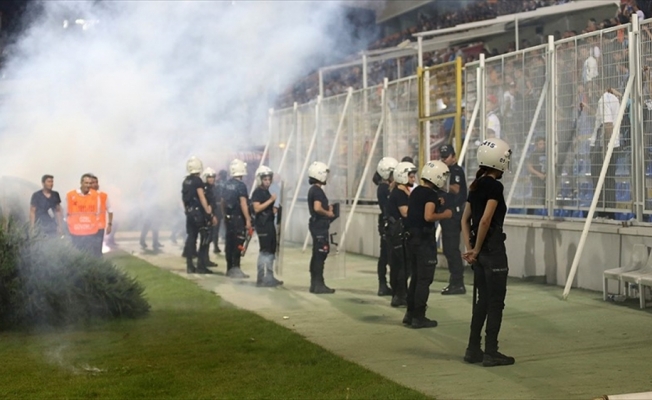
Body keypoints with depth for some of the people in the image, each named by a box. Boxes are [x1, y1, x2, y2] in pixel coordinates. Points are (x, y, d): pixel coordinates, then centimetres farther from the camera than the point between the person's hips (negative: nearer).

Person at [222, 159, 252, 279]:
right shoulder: (241, 185, -15)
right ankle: (236, 269, -8)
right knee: (238, 243, -6)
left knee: (229, 242, 12)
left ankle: (229, 268, 18)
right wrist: (248, 219, -19)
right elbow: (243, 203, -20)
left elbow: (223, 201, 15)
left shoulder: (227, 184, 8)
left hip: (228, 217, 8)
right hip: (238, 218, -8)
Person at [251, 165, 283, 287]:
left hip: (270, 223, 10)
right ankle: (262, 279, -6)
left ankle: (269, 277, 18)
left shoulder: (267, 192, 17)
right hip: (262, 224, -10)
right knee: (265, 251, -10)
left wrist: (274, 209, 10)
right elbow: (257, 208, -21)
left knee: (271, 251, 11)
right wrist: (271, 200, -22)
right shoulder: (257, 192, -10)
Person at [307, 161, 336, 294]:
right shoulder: (317, 190, -15)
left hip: (316, 225, 10)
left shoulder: (312, 190, 16)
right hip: (320, 225, -10)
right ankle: (319, 284, -6)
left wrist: (327, 209, 12)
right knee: (321, 254, -7)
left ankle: (314, 284, 16)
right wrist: (328, 213, -13)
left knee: (317, 255, 12)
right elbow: (317, 208, -28)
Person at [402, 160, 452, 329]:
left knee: (416, 276, 17)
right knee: (424, 279, -2)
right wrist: (444, 215, -10)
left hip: (412, 237, 9)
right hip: (424, 239, -9)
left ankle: (410, 313, 21)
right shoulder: (431, 194, -14)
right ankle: (418, 317, 1)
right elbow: (428, 216, -25)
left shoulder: (416, 191, 12)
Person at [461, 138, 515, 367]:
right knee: (496, 302, 0)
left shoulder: (476, 185, 11)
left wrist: (470, 248, 8)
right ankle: (491, 353, 3)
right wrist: (476, 250, -12)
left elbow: (465, 220, 13)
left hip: (480, 249, 8)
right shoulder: (494, 186, -14)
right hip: (493, 248, -8)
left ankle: (473, 350, 17)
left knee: (482, 300, 14)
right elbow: (485, 220, -21)